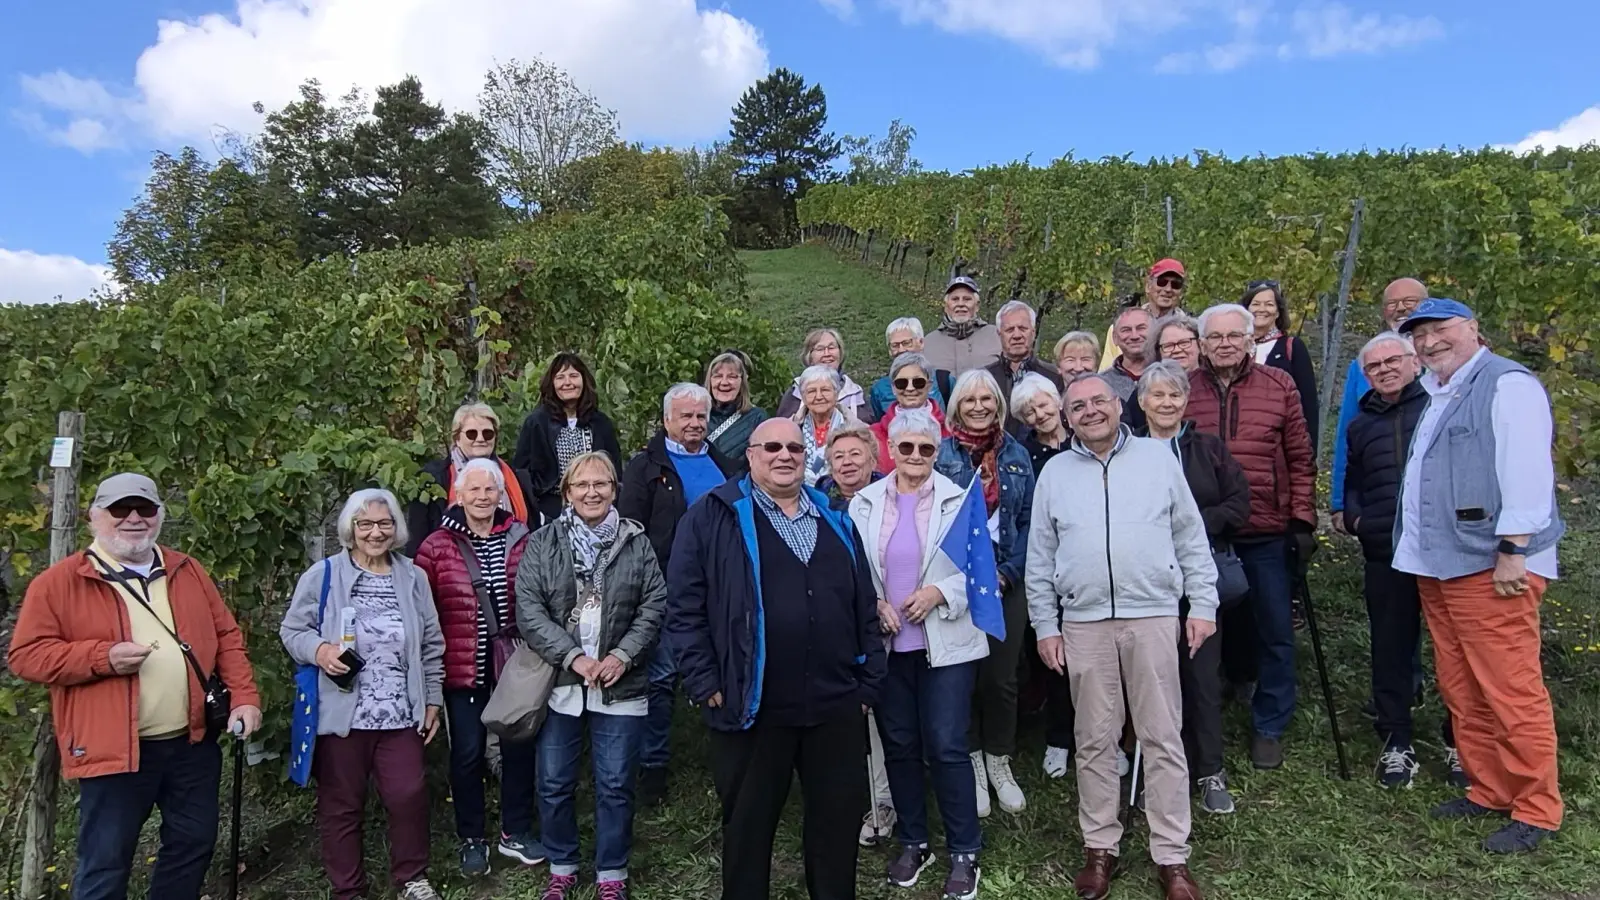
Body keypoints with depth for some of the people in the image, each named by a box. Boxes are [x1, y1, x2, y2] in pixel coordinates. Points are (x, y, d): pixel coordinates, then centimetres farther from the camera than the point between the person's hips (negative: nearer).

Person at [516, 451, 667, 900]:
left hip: (621, 686, 0)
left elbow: (655, 604, 1)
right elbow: (529, 610, -6)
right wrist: (573, 656, -15)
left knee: (615, 786, 8)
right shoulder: (542, 543, 1)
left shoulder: (636, 542, 3)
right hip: (559, 684, 0)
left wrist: (623, 655, -12)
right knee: (555, 784, 10)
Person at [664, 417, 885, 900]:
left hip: (836, 706, 4)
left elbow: (866, 609, 14)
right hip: (751, 706, -3)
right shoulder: (713, 517, -3)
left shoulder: (836, 521, 11)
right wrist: (705, 683, -9)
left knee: (838, 820, 14)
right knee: (747, 826, 13)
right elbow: (684, 605, -5)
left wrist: (868, 682, 10)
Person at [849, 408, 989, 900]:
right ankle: (912, 842, 30)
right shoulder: (865, 502, 4)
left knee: (947, 748, -2)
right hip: (886, 643, 3)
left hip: (945, 643, -3)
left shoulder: (959, 500, -3)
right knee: (899, 746, 12)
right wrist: (873, 602, -10)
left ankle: (964, 854, 15)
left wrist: (939, 593, -16)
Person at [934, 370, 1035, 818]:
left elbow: (1028, 520, 5)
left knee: (1001, 677, 6)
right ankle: (971, 766, 22)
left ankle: (999, 763, 25)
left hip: (1006, 582, 2)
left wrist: (1007, 572, -6)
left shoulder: (1016, 455, 6)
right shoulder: (940, 454, -1)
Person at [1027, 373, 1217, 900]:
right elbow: (1040, 558, 8)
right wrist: (1045, 626, 5)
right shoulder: (1055, 472, 6)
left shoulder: (1159, 458, 5)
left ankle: (1172, 856, 17)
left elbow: (1191, 539, 7)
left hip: (1153, 616, -1)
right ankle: (1100, 846, 24)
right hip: (1083, 623, 1)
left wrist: (1202, 605, 2)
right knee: (1095, 740, 10)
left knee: (1162, 738, 5)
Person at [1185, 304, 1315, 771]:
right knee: (1213, 624, 15)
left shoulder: (1279, 385, 1)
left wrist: (1302, 520, 0)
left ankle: (1269, 727, 23)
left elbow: (1300, 459, 4)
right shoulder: (1184, 390, 1)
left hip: (1268, 532, 0)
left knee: (1274, 630, 7)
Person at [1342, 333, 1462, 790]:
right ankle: (1396, 743, 18)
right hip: (1385, 554, 4)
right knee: (1390, 650, 8)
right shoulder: (1361, 425, 19)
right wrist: (1354, 517, 10)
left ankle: (1459, 742, 20)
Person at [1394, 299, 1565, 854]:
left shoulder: (1507, 385, -7)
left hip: (1491, 566, -9)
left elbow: (1527, 472, -15)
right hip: (1436, 567, 9)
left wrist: (1513, 551, -18)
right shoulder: (1432, 396, 19)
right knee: (1461, 691, 14)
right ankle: (1488, 791, 25)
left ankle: (1535, 811, 7)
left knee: (1511, 692, -5)